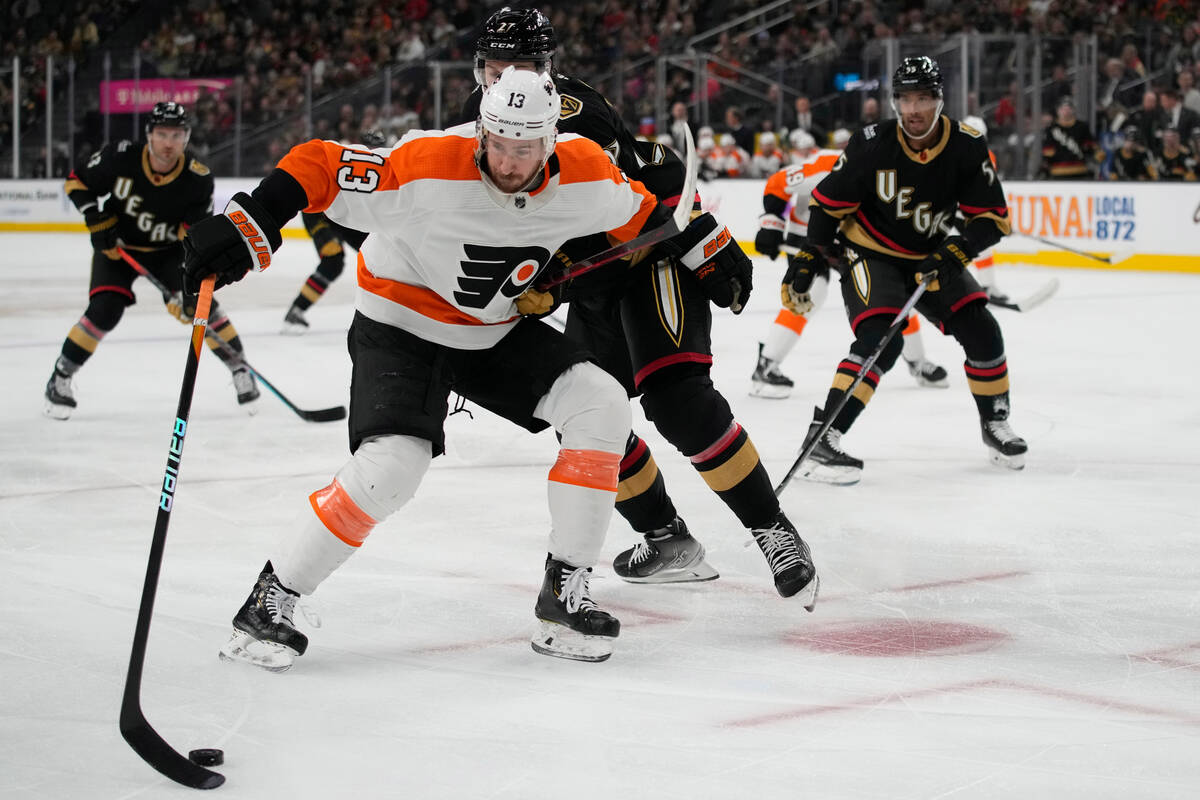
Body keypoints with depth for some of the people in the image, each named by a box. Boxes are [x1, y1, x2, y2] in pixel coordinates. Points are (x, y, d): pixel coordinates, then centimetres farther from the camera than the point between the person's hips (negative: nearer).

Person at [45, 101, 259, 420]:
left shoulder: (198, 179, -22)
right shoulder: (120, 157, -25)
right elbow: (77, 182, -9)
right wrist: (98, 220, -21)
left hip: (168, 250, 1)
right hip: (117, 246, -1)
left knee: (196, 304, -17)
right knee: (104, 310, -18)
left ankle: (240, 369, 2)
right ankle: (61, 377, 0)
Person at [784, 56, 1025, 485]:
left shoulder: (967, 148, -15)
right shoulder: (871, 144, -21)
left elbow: (993, 218, -12)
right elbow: (829, 202, -9)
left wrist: (953, 254, -26)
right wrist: (807, 260, -11)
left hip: (929, 256, 4)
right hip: (868, 253, -4)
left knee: (981, 332, -4)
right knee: (879, 340, -26)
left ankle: (995, 424, 21)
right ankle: (821, 438, -25)